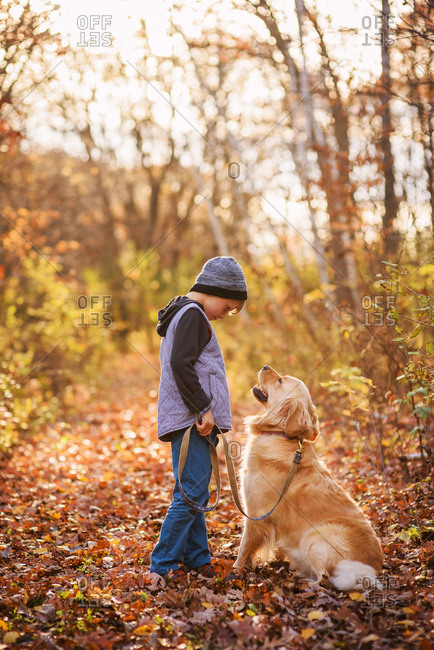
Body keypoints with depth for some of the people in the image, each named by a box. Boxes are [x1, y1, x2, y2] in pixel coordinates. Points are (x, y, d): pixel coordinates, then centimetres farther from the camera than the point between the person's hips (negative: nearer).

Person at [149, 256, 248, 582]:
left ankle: (196, 556, 21)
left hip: (195, 420, 11)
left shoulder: (182, 313, 22)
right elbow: (181, 364, -22)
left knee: (194, 491, 14)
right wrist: (203, 409, -20)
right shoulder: (193, 315, -11)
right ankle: (163, 562, -2)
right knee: (192, 492, -8)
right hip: (191, 419, -11)